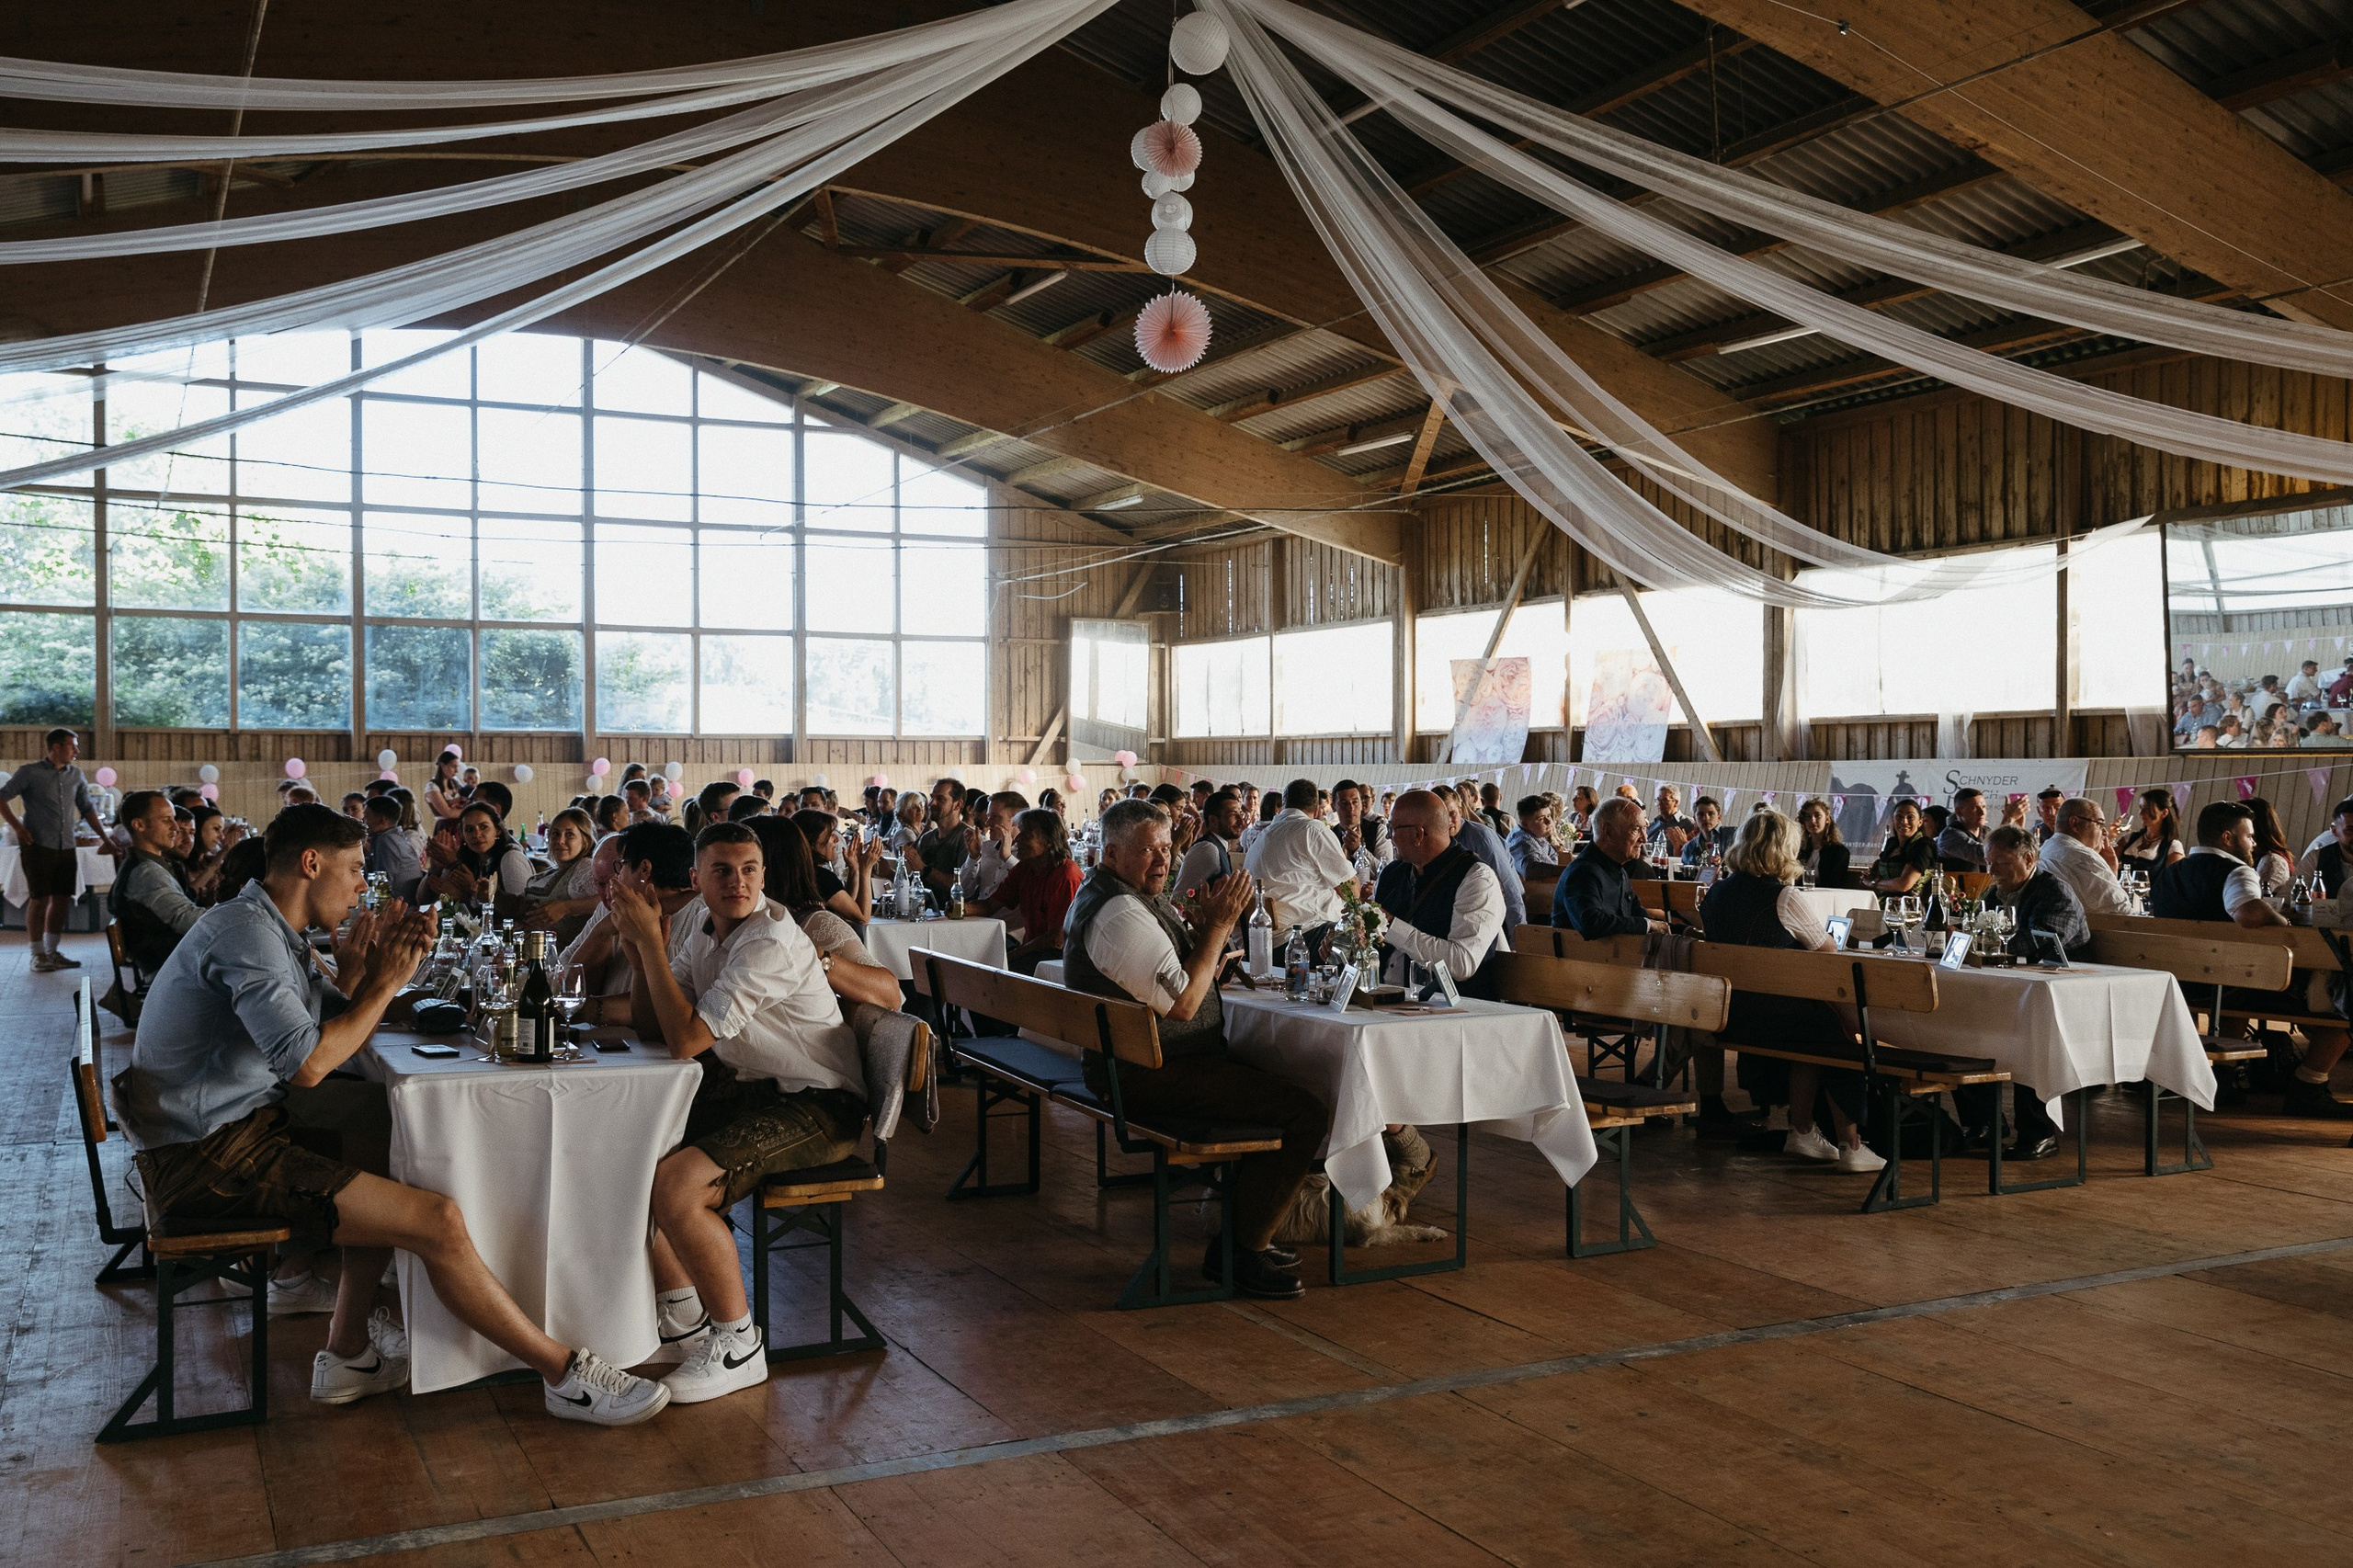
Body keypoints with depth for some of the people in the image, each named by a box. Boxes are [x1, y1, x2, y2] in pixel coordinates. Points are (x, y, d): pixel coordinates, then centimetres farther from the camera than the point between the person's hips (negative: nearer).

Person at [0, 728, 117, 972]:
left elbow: (87, 809, 18)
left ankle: (52, 952, 17)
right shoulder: (30, 773, -4)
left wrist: (105, 839, 14)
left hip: (67, 848, 5)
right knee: (39, 899, -2)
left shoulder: (75, 775, 12)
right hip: (39, 846, -5)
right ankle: (38, 955, 4)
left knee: (62, 899, 7)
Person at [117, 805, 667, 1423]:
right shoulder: (245, 932, -18)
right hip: (209, 1158, -11)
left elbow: (342, 1035, 16)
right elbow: (308, 1065, -27)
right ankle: (567, 1375, -3)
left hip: (239, 1127, 11)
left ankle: (350, 1351, 20)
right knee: (437, 1220, -16)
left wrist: (364, 969, -1)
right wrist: (384, 984, -14)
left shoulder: (272, 932, 15)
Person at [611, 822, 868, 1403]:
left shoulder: (771, 941, -22)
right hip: (752, 1088, 10)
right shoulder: (705, 923, 7)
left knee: (674, 1185, -26)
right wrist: (639, 948, -9)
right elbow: (651, 1027, 6)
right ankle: (682, 1319, 17)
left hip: (819, 1106, -10)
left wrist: (651, 942, -23)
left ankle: (738, 1346, -8)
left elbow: (686, 1040, -27)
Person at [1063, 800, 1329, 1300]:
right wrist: (1218, 926, -16)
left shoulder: (1124, 896, 14)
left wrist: (1204, 925, -2)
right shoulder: (1119, 913, -21)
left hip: (1133, 1066, 12)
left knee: (1275, 1083, 26)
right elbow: (1182, 1004, -23)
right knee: (1306, 1112, -17)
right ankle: (1241, 1251, -4)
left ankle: (1245, 1233, 28)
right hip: (1150, 1078, -12)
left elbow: (1183, 972, 17)